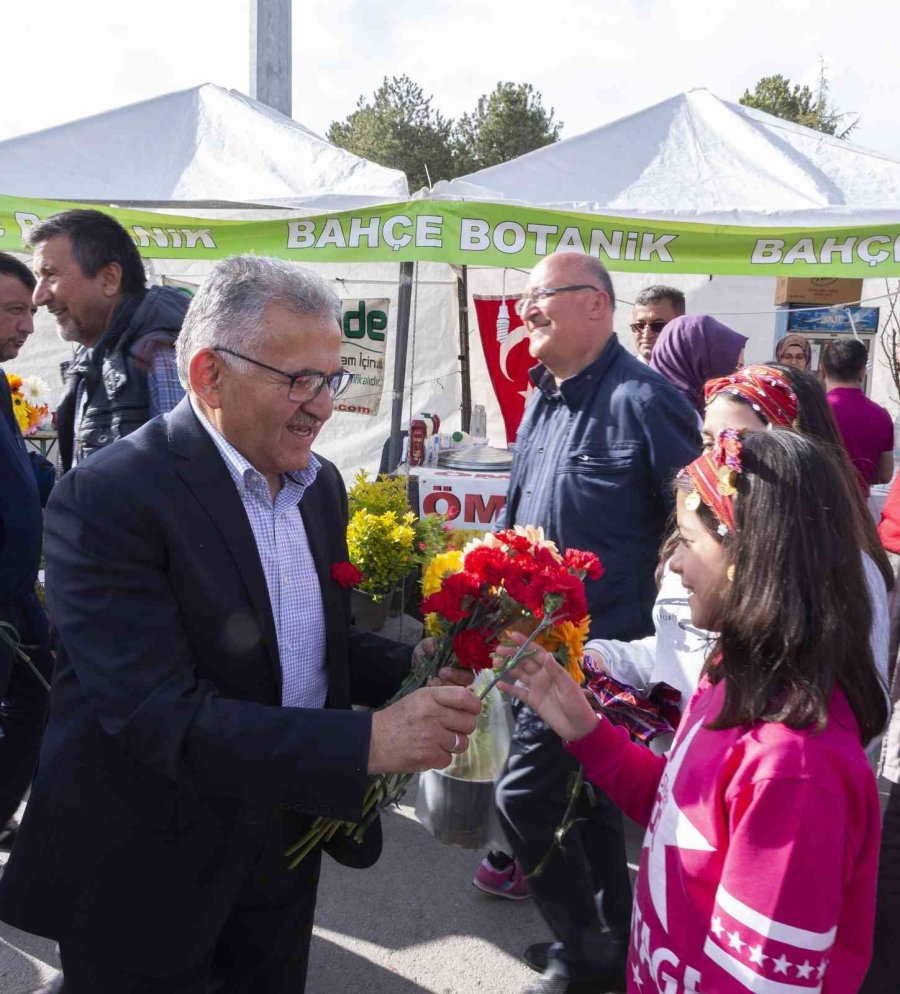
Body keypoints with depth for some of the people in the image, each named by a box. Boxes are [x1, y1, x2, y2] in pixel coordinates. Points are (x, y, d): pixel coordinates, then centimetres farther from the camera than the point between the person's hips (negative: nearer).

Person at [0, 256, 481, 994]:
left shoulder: (320, 483, 1)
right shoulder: (106, 500, -22)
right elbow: (160, 714, -29)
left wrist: (417, 674, -10)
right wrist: (368, 742, -32)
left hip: (288, 849, 7)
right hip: (146, 876, -6)